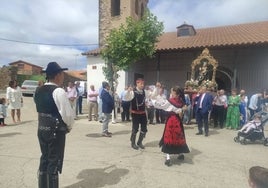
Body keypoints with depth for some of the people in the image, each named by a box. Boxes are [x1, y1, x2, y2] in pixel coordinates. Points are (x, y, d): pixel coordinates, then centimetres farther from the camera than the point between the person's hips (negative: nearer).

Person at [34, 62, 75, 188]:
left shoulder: (39, 91, 6)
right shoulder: (58, 91, -19)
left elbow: (40, 110, 13)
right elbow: (68, 114, -21)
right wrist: (69, 126, -3)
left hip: (42, 129, 8)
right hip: (56, 131, -8)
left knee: (44, 159, 20)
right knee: (54, 162, 5)